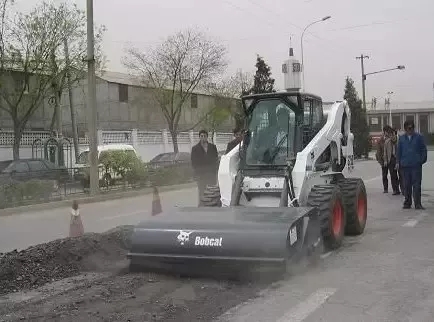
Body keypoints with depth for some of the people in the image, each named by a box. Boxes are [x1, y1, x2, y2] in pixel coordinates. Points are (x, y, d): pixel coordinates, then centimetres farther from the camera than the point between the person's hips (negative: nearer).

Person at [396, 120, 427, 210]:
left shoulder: (419, 137, 3)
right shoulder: (401, 138, 11)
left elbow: (423, 150, 5)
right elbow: (399, 151, 14)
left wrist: (422, 160, -2)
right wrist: (398, 162, 7)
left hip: (416, 165, -2)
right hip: (405, 165, 2)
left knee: (417, 184, -4)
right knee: (407, 185, 8)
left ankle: (417, 204, 0)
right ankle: (407, 203, 16)